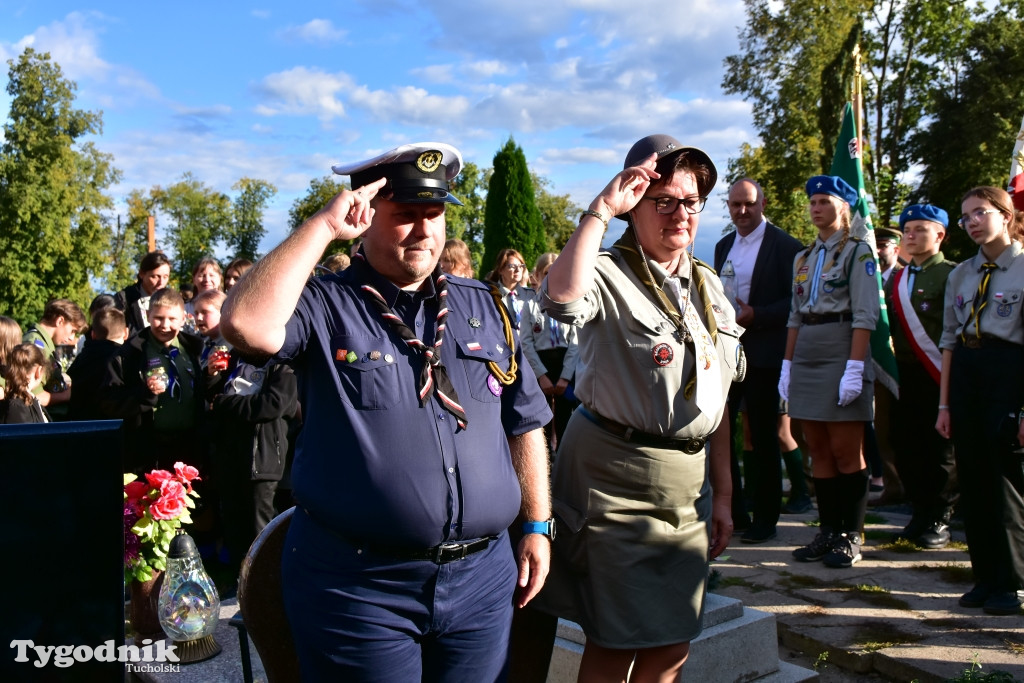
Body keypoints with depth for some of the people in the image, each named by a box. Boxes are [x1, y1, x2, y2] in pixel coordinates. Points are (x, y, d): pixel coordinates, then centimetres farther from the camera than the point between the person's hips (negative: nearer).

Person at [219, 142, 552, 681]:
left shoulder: (483, 307, 9)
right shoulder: (324, 305, -4)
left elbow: (523, 423, 13)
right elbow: (246, 325, -26)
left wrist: (538, 526, 9)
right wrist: (323, 226, -17)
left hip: (483, 576, 4)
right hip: (358, 582, -3)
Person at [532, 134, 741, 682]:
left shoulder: (709, 285, 12)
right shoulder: (608, 276, -9)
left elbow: (717, 399, 15)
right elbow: (562, 301, -35)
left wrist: (722, 493, 14)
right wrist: (599, 210, -25)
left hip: (689, 481, 6)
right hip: (614, 477, -6)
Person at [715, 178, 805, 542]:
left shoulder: (785, 246, -6)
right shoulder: (724, 245, 15)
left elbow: (797, 300, -11)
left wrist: (755, 316, -20)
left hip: (762, 354, -6)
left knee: (763, 436, 3)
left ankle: (765, 519, 15)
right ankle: (730, 508, 19)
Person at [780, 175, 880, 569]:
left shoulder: (857, 252, -3)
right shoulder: (803, 258, 16)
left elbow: (865, 316, -11)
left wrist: (854, 367, -19)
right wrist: (788, 365, 10)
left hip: (841, 354, -6)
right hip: (806, 357, 6)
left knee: (846, 452, -1)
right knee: (818, 452, 8)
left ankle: (851, 536, 9)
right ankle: (828, 531, 17)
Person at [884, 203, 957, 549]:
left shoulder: (951, 275, -4)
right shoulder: (895, 280, 15)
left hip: (939, 378, -5)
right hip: (905, 378, 6)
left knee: (941, 451, 3)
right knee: (906, 447, 7)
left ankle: (938, 521, 15)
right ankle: (920, 514, 21)